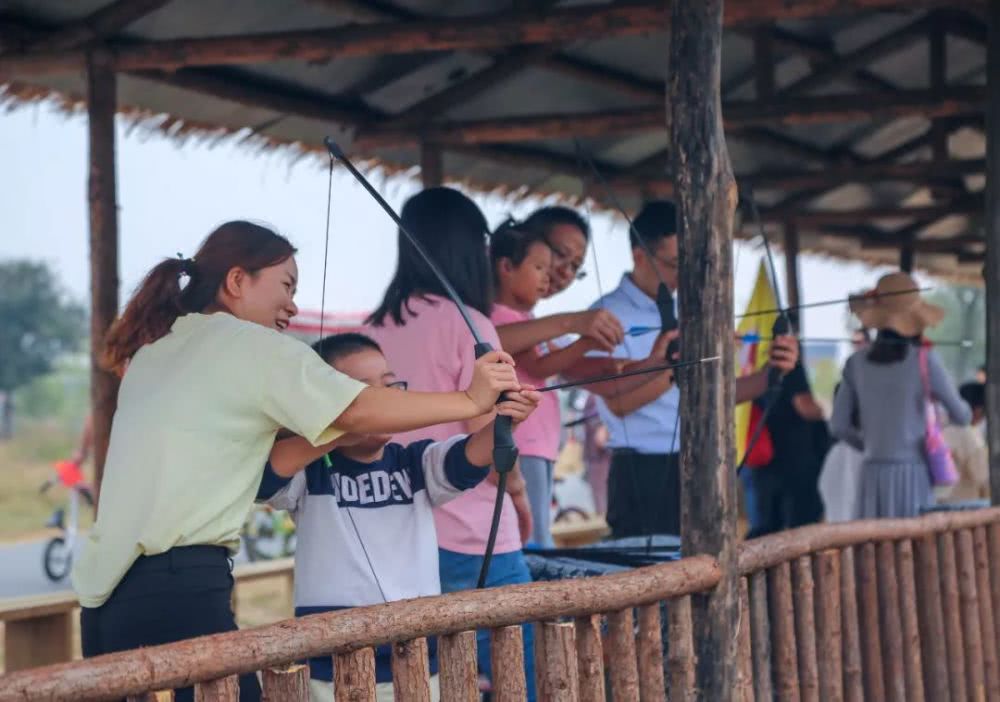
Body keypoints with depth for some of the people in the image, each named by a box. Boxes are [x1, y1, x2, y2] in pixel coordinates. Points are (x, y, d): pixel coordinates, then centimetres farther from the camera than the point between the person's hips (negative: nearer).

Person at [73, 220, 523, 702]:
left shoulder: (155, 349, 22)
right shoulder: (251, 344, -1)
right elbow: (359, 412, -12)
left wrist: (336, 435, 15)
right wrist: (471, 400, -9)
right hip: (174, 588, -8)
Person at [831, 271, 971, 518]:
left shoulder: (856, 363, 4)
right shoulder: (924, 359, -6)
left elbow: (839, 426, 6)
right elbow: (962, 416, 3)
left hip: (873, 475, 3)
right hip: (912, 474, -3)